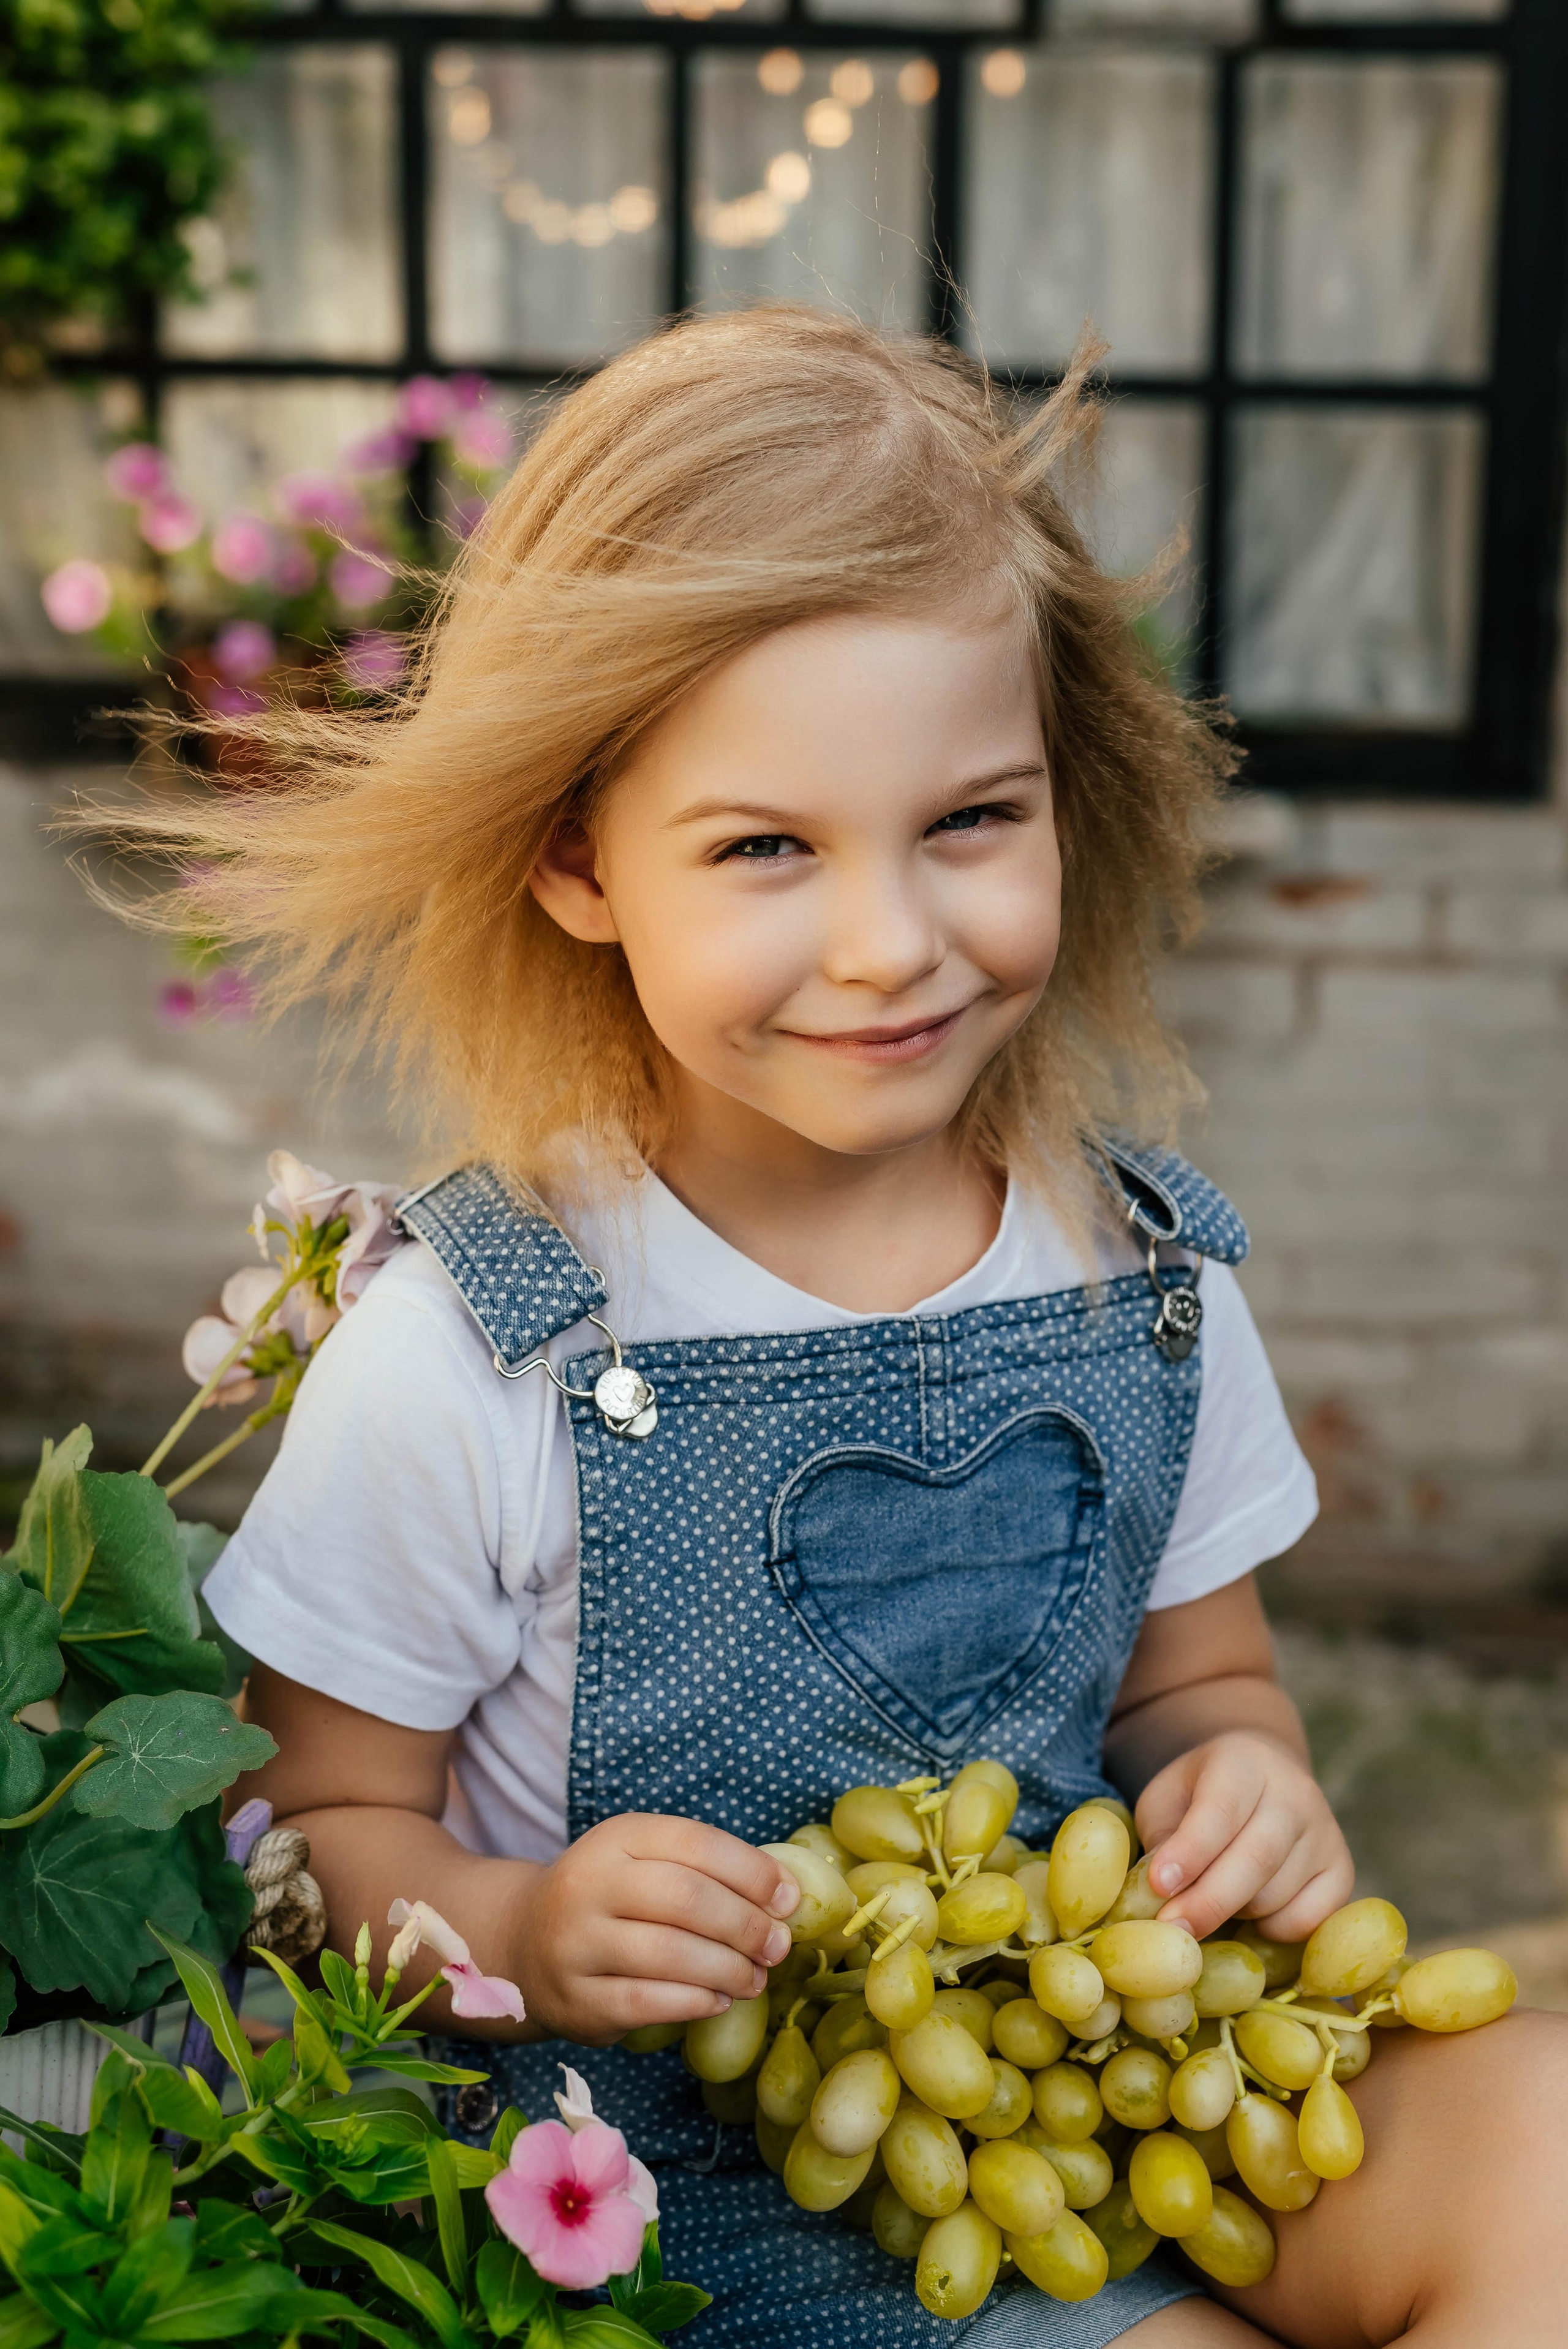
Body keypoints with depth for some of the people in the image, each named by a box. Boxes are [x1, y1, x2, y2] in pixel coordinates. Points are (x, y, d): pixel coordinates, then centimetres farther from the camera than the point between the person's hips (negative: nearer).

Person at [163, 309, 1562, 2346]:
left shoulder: (1147, 1274, -3)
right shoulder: (463, 1362, -15)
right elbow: (327, 1825, -3)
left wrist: (1245, 1784, -10)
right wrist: (525, 1931, -23)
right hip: (704, 2172, -3)